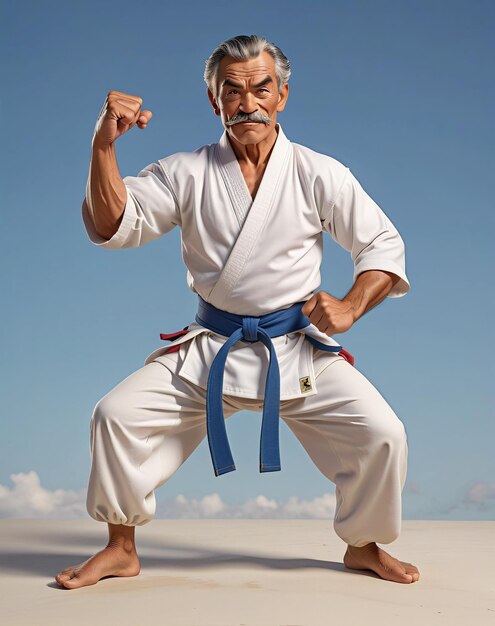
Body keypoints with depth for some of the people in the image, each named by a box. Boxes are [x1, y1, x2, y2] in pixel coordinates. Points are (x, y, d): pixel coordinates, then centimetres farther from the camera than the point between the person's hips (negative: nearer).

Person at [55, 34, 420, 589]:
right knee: (116, 415, -12)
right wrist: (103, 146, -24)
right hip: (209, 349, 1)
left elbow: (384, 245, 4)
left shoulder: (320, 175, -2)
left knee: (381, 434, -14)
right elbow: (115, 227, -10)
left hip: (299, 348, 0)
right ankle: (120, 549, 10)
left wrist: (349, 307, -12)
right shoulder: (188, 174, 0)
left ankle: (364, 546, 15)